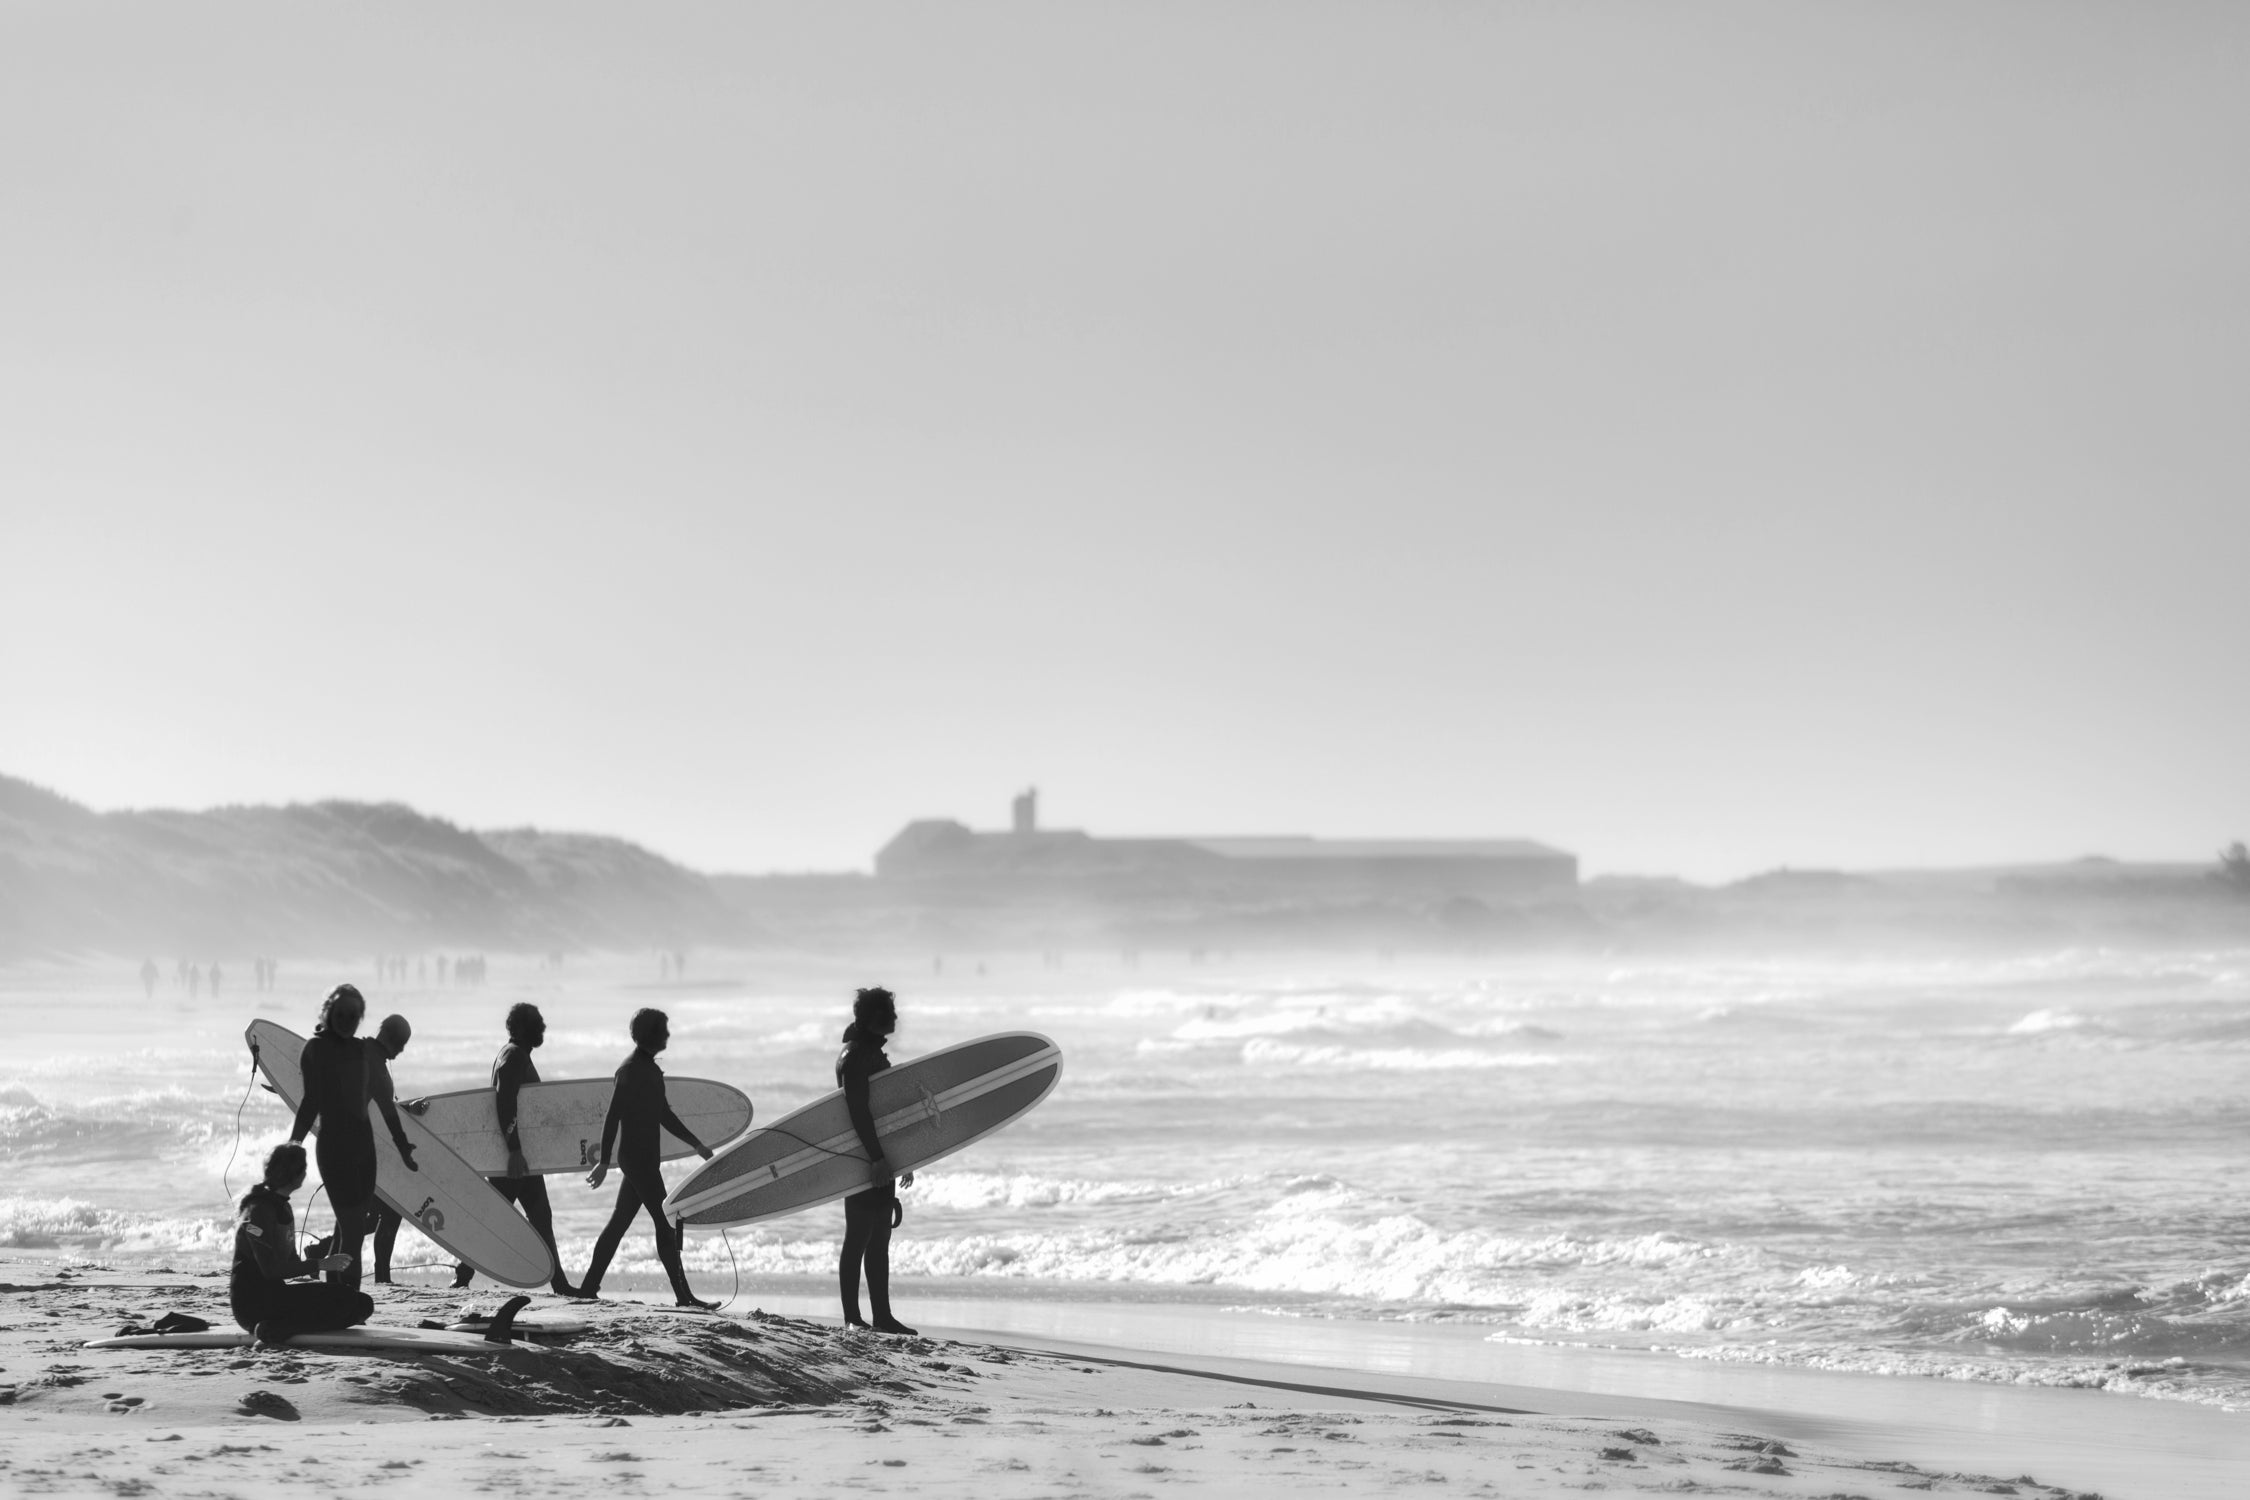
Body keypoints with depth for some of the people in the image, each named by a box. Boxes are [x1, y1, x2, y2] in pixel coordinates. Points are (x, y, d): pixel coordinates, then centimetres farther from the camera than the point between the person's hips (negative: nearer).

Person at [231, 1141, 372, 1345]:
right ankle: (276, 1330, -30)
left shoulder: (281, 1206, 18)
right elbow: (271, 1269, -19)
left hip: (273, 1292, 10)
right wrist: (320, 1264, -15)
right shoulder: (259, 1210, -13)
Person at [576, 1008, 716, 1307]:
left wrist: (696, 1144, 22)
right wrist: (604, 1162, -18)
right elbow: (613, 1117, -16)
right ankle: (683, 1296, -8)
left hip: (646, 1159, 10)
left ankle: (589, 1287, 16)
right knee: (666, 1224, -8)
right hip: (638, 1159, -10)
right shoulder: (631, 1070, -13)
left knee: (619, 1223, 12)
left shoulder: (650, 1069, 16)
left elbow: (664, 1114, 23)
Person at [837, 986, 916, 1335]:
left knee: (879, 1240, 11)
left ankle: (882, 1317, 16)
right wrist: (877, 1158, -27)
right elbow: (857, 1110, -22)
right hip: (863, 1159, -10)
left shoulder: (872, 1053, 18)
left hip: (878, 1156, 10)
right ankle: (852, 1319, -3)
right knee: (859, 1239, -6)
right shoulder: (854, 1057, -13)